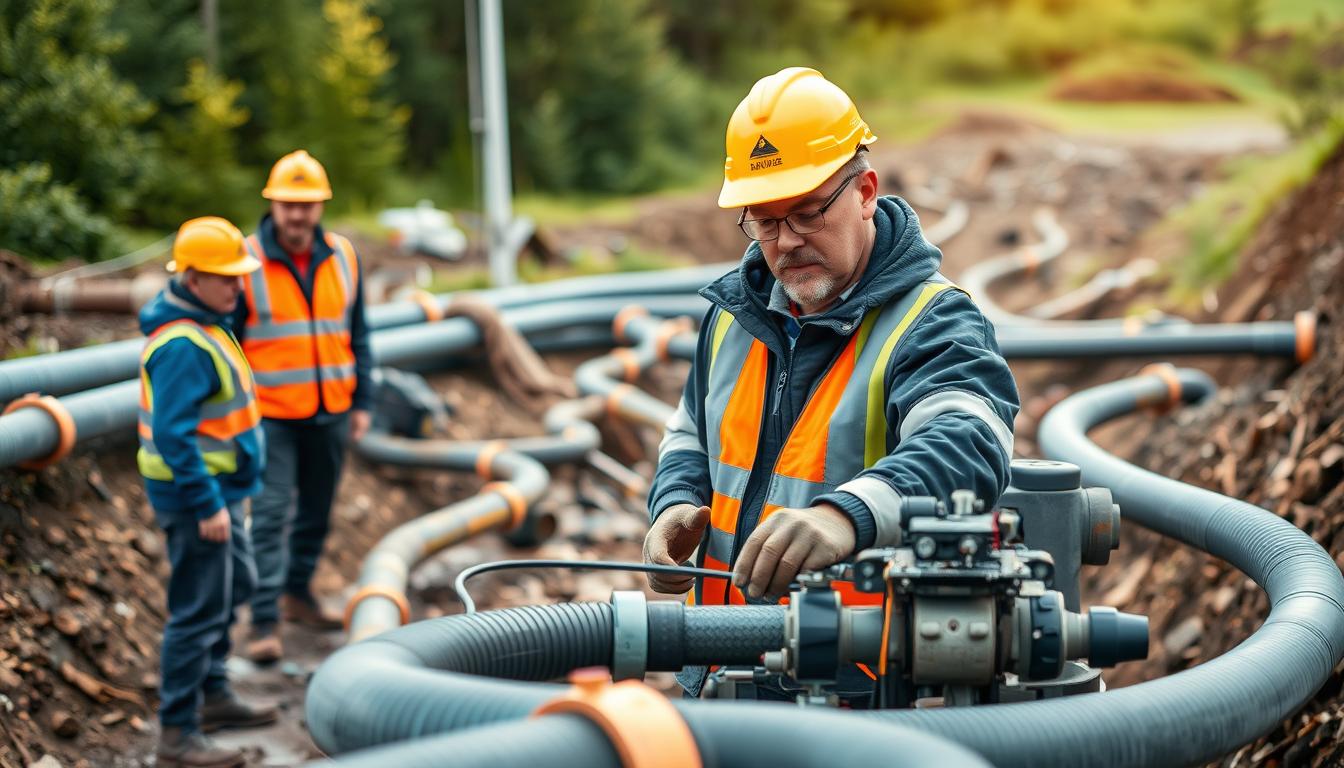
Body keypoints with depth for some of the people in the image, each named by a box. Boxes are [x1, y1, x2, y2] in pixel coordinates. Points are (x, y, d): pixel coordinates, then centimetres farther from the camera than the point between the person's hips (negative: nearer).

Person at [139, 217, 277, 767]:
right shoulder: (183, 346, -23)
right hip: (197, 494, -11)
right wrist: (207, 505, -25)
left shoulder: (204, 324, 10)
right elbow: (172, 434, -27)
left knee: (235, 587, 23)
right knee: (199, 611, -5)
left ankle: (212, 696, 37)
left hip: (221, 488, 11)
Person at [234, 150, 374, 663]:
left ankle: (298, 593, 32)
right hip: (272, 415, -4)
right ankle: (264, 622, -4)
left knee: (316, 511, 15)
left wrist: (362, 401, 8)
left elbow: (357, 335, 11)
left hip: (330, 414, 4)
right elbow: (227, 342, -3)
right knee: (270, 516, -6)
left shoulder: (342, 257, 3)